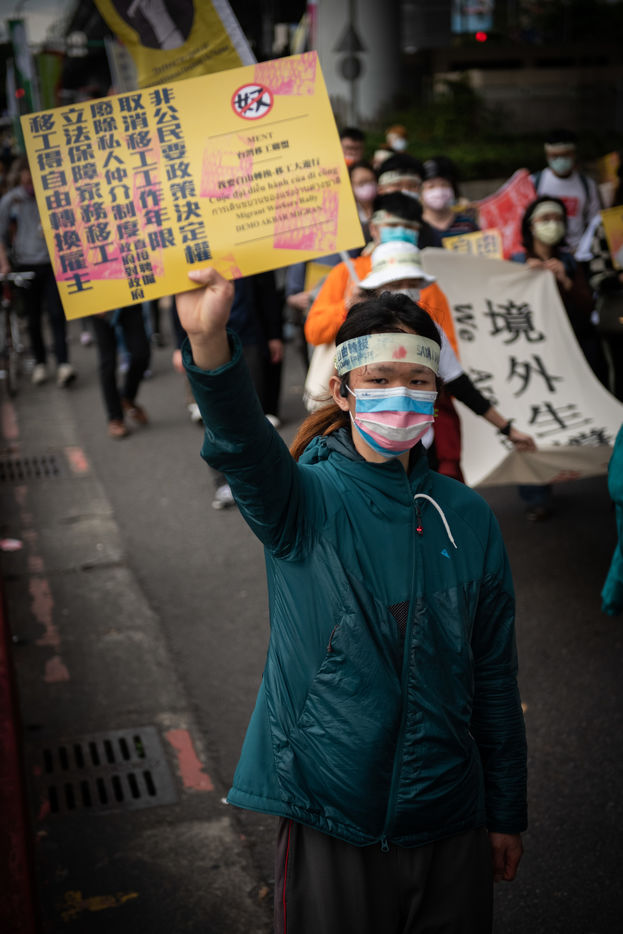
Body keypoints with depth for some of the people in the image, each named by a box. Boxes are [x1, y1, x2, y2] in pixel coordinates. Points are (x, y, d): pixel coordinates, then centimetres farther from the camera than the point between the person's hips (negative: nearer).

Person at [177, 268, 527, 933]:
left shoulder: (467, 518, -1)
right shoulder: (307, 502, -10)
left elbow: (493, 679, 6)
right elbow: (243, 447, -34)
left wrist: (506, 814, 11)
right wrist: (209, 344, -53)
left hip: (448, 826, 3)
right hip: (329, 823, -2)